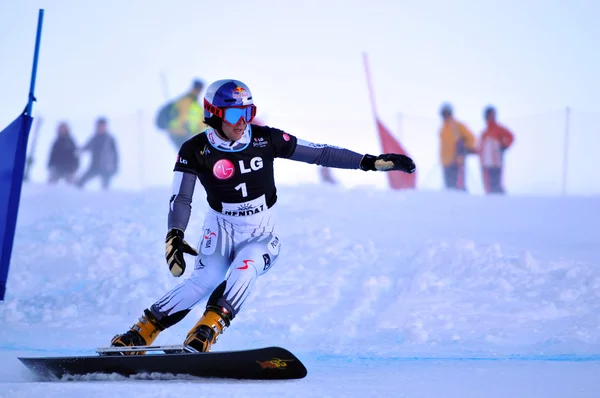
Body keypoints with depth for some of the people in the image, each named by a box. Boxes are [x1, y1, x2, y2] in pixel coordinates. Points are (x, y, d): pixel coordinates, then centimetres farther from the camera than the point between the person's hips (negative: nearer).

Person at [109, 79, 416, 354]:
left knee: (243, 271, -30)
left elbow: (319, 153, -6)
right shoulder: (195, 151, -11)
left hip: (261, 234, 0)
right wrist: (174, 236, -32)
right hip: (220, 230, 0)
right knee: (205, 280, -19)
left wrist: (372, 162, -9)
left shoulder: (265, 139, -10)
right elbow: (181, 199, -12)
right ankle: (143, 331, -9)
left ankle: (207, 330, -32)